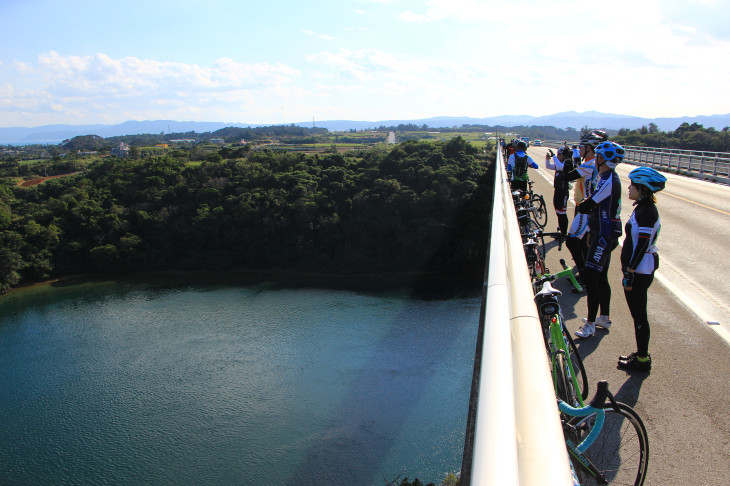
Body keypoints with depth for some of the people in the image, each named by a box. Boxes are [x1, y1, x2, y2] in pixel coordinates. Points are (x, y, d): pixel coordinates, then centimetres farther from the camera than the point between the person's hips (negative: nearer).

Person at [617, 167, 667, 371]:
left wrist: (629, 274, -20)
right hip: (641, 269, 10)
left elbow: (641, 246, -22)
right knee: (638, 314, 18)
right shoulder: (644, 208, 9)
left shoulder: (646, 212, -21)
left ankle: (642, 359, 12)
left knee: (639, 315, 1)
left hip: (639, 271, -10)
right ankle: (641, 353, 29)